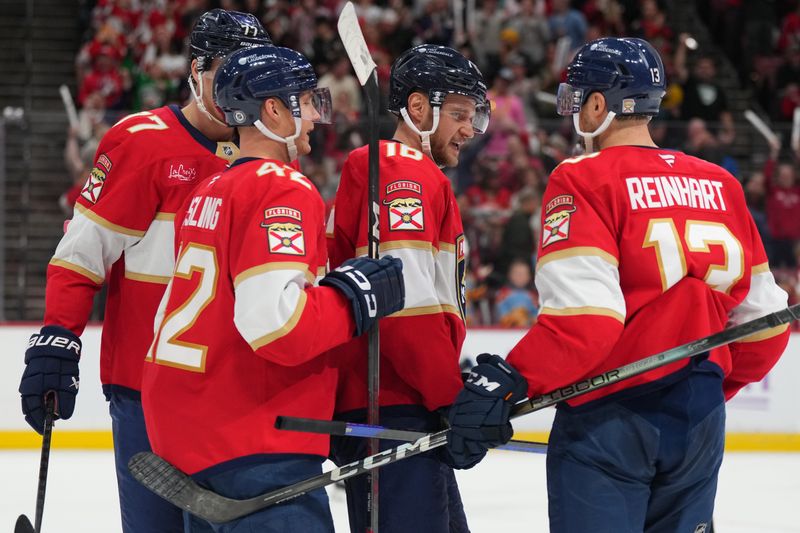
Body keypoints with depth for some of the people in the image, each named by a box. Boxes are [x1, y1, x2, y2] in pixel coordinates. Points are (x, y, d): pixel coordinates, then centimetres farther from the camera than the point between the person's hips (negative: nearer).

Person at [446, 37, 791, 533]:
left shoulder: (585, 180, -9)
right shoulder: (721, 186, 8)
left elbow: (584, 316, -21)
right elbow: (763, 318, 13)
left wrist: (506, 382, -18)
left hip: (610, 420, -6)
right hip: (700, 423, 6)